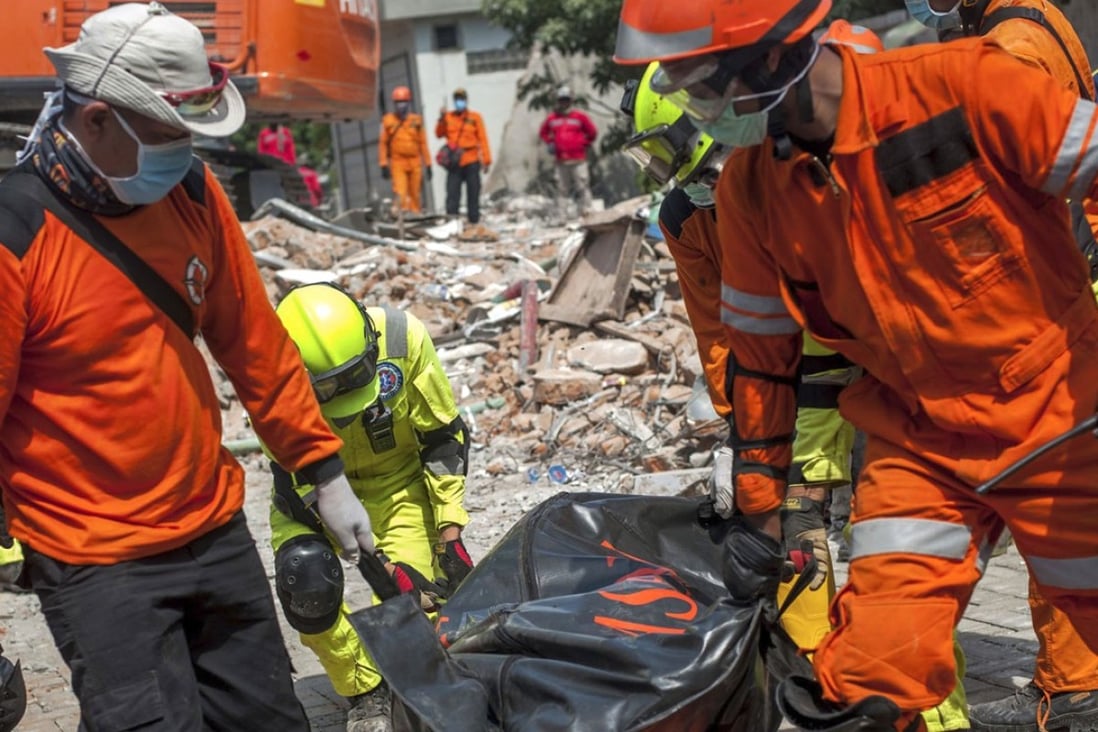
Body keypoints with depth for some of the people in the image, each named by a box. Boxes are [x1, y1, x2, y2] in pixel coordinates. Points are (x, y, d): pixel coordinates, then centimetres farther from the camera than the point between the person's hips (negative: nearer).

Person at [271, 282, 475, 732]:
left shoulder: (403, 340, -28)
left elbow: (443, 441, -14)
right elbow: (299, 491, -25)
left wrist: (450, 534, -16)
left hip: (398, 479, 0)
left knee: (413, 597, -20)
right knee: (305, 578, -27)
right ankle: (365, 693, -2)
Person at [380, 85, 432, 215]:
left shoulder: (416, 120, 7)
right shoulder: (388, 121, 4)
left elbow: (423, 143, 11)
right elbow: (383, 143, 6)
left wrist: (428, 164, 9)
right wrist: (384, 164, 0)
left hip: (415, 163, 2)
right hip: (397, 162, -2)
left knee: (415, 194, 6)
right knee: (400, 193, -14)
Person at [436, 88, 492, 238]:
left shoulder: (475, 118, 3)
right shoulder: (448, 117, 9)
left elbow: (482, 139, 1)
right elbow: (439, 134, 2)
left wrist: (486, 160, -4)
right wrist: (441, 120, -13)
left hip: (471, 162, -1)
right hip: (454, 163, 1)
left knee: (473, 194, 5)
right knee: (452, 192, -5)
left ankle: (474, 223, 12)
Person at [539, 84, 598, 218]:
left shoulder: (580, 117, 1)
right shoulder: (552, 118, 8)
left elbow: (592, 133, 9)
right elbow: (543, 133, 23)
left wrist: (583, 144, 4)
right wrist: (550, 143, 9)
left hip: (578, 160, -2)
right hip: (560, 160, 3)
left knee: (582, 186, -5)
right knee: (562, 188, 7)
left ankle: (586, 211, -3)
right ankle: (561, 214, 10)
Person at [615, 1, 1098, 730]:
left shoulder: (964, 84, -21)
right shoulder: (749, 190, -7)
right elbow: (759, 353, 3)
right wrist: (757, 508, 8)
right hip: (917, 444, 2)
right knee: (873, 673, -9)